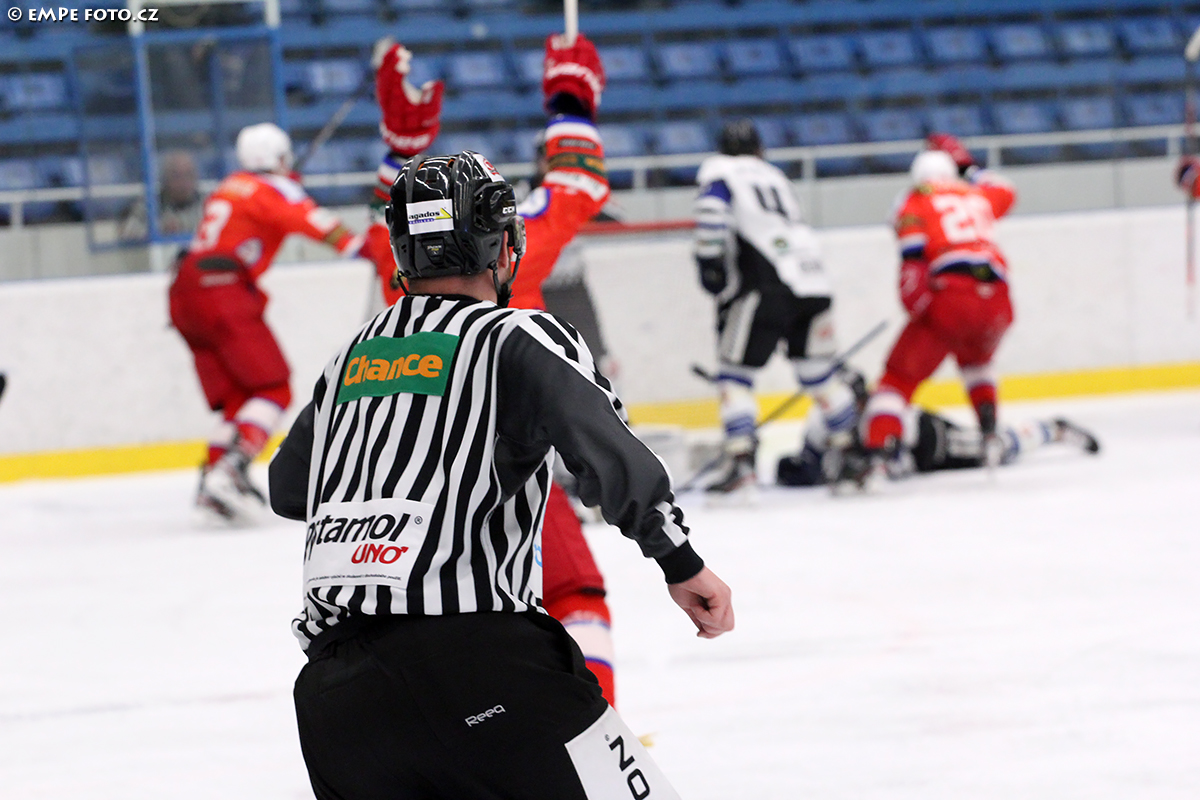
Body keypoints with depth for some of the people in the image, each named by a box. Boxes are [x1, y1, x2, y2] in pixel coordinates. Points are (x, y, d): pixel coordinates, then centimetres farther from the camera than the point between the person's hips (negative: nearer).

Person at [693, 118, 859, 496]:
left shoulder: (718, 170, 9)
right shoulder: (774, 176, 29)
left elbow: (713, 210, -10)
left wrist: (709, 263, -4)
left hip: (765, 285, -6)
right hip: (813, 281, 6)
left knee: (735, 372, -2)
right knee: (819, 372, 18)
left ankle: (741, 461, -14)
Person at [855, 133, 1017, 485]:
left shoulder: (915, 202, 12)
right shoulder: (975, 195, 27)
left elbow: (914, 258, -3)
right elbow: (1005, 193, 51)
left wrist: (915, 308, 3)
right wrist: (967, 168, 57)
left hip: (951, 297, -5)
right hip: (996, 300, 5)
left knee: (900, 375, -1)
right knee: (976, 361, 35)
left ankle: (876, 454, -20)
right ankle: (991, 435, 19)